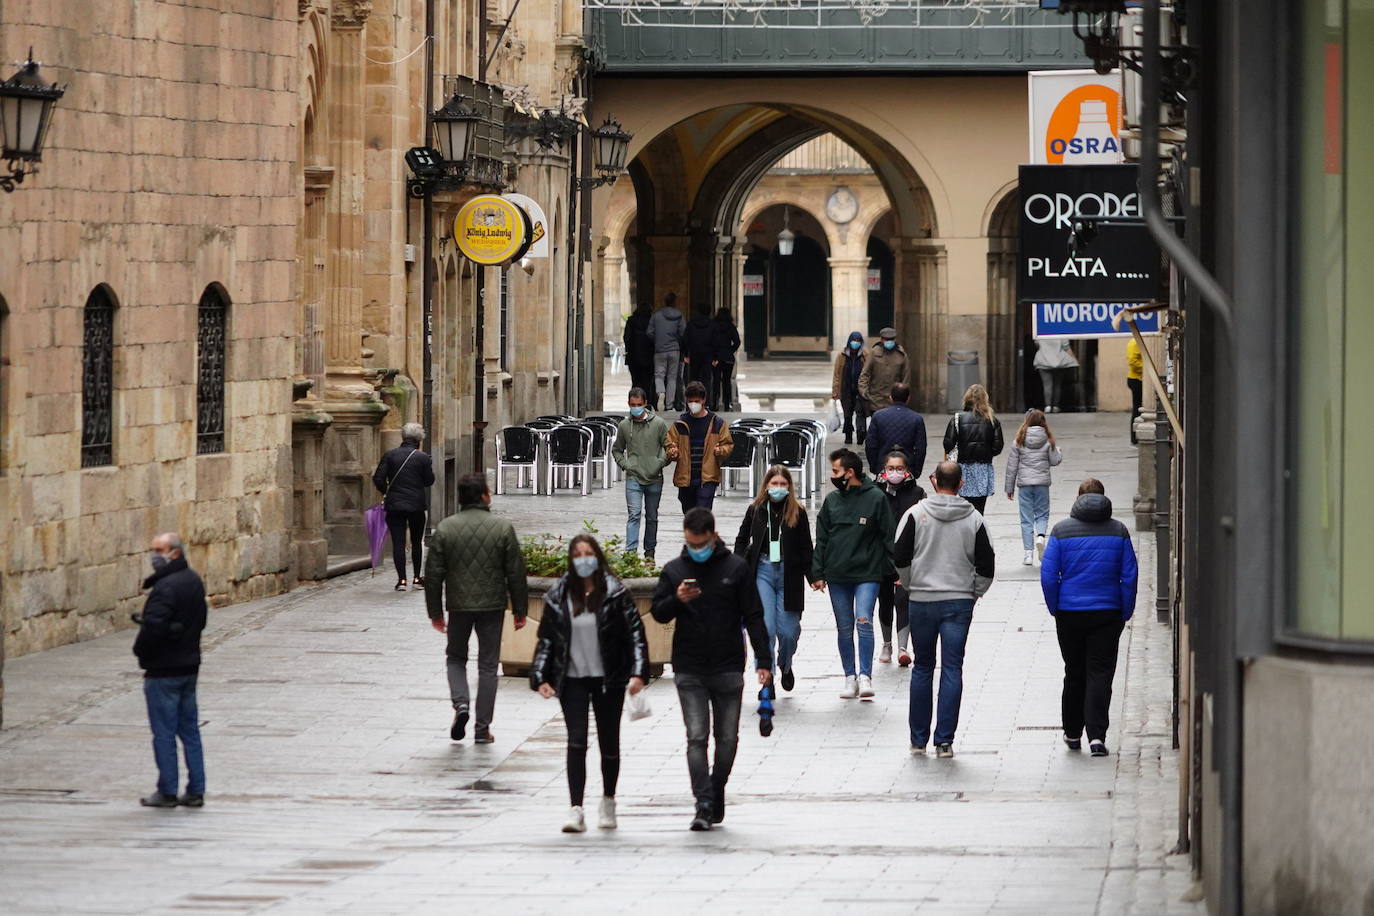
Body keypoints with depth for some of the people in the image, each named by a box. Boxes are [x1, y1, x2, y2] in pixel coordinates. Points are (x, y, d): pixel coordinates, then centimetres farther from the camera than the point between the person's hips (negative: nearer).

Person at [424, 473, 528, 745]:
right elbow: (516, 574, -3)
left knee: (456, 657, 20)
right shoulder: (503, 528, -6)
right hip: (492, 605, -1)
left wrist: (435, 611, 7)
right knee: (488, 666, 7)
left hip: (458, 605, 1)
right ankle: (482, 728, 7)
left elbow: (433, 574, -2)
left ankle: (460, 703, -6)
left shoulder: (445, 528, -4)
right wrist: (520, 610, 7)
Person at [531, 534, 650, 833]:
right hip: (572, 679, 1)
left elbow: (635, 632, -4)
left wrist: (638, 672, -14)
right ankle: (576, 810, -14)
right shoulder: (559, 597, 4)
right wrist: (540, 677, 0)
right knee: (576, 742, -9)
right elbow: (546, 638, 8)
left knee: (609, 741, 9)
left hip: (608, 680, -1)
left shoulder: (615, 593, -3)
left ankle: (608, 801, 29)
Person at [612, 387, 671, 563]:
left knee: (652, 517, 10)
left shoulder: (658, 424, -1)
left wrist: (660, 464, -8)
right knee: (634, 515, -12)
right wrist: (624, 465, 2)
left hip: (654, 479, 1)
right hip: (633, 478, -1)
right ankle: (631, 552, -19)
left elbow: (669, 448, 5)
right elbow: (616, 450, 17)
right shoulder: (624, 426, 4)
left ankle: (649, 552, 21)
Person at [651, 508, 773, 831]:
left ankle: (717, 795, 21)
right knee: (697, 737, -9)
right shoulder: (674, 571, 6)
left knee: (727, 738, 5)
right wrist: (677, 600, -16)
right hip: (689, 672, 0)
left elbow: (753, 617, 3)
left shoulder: (736, 568, 2)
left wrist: (763, 661, -3)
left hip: (728, 669, 0)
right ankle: (704, 805, -13)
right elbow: (658, 612, 6)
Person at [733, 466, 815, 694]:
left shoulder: (798, 512, 2)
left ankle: (785, 665, 34)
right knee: (765, 628, -10)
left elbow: (806, 548, 4)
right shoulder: (756, 510, 4)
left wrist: (813, 577, 0)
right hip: (762, 571, 0)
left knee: (788, 630, 3)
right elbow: (742, 540, 14)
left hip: (789, 574, 0)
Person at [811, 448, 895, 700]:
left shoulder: (876, 499, -2)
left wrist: (895, 571, -3)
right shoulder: (832, 501, 9)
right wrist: (817, 573, 5)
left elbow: (888, 537, 0)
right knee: (844, 628, 7)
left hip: (868, 574, -4)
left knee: (864, 621, -17)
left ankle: (865, 676, -15)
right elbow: (821, 540, 12)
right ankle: (850, 677, 15)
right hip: (837, 575, 4)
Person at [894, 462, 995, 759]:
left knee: (922, 668, 11)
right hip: (959, 602, 0)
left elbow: (900, 559, -4)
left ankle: (918, 739, 14)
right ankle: (945, 741, -3)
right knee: (952, 670, 1)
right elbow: (986, 567, 0)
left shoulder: (916, 514, -4)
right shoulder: (973, 519, -1)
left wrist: (912, 586, 11)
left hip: (921, 601, 0)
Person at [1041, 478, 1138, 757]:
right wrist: (1125, 613, 6)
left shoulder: (1061, 530, -2)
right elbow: (1130, 575, -1)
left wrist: (1055, 609, 6)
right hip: (1107, 613, 0)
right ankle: (1096, 735, -13)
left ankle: (1072, 733, 24)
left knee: (1074, 673, 14)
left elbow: (1048, 575, -6)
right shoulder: (1119, 531, 0)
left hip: (1070, 613, 0)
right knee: (1100, 673, 0)